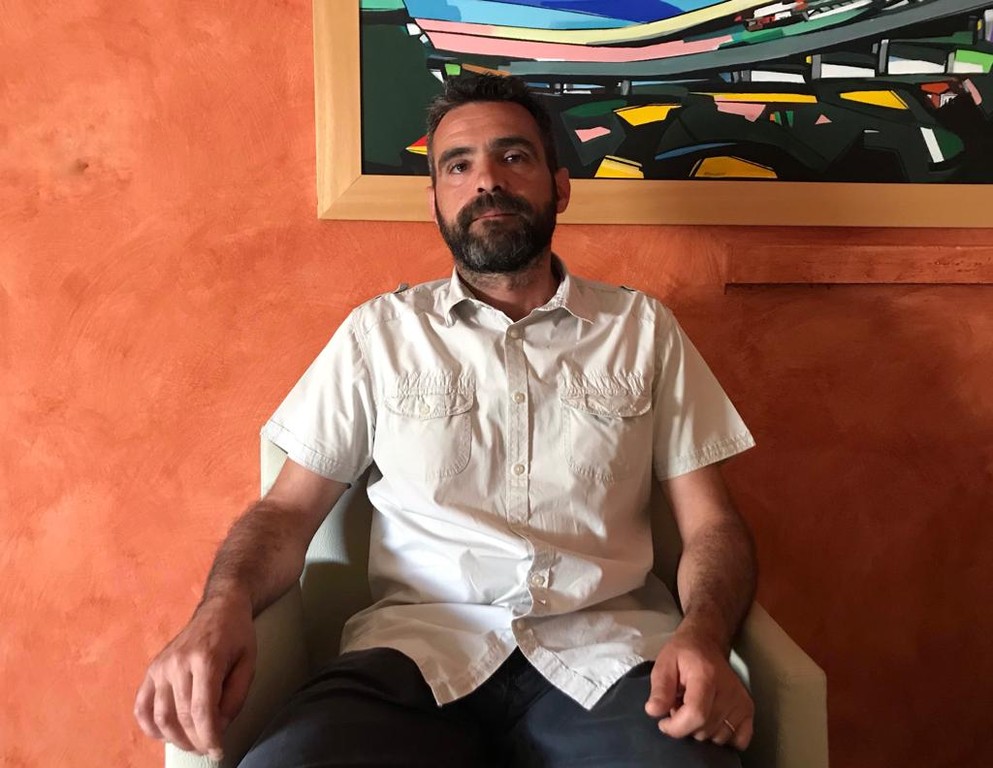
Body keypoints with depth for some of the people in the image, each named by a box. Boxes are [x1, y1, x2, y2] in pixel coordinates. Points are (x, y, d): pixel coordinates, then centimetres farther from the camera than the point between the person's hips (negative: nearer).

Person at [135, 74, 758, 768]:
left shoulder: (643, 328, 10)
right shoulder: (379, 331, 10)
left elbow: (711, 523, 7)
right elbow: (289, 508, 8)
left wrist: (703, 636, -15)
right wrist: (224, 603, -14)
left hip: (606, 649, 1)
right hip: (419, 646, 0)